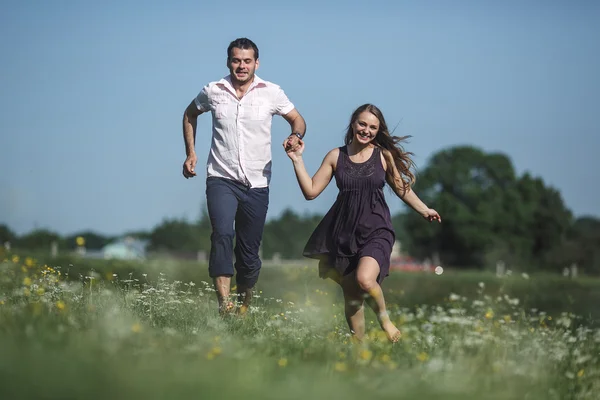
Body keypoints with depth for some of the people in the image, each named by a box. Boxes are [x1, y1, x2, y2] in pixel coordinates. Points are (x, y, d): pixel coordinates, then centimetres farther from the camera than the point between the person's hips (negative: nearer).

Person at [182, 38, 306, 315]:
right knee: (222, 233, -25)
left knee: (249, 251, 6)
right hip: (221, 179, -1)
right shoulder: (213, 92, 2)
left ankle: (244, 307, 24)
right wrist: (190, 152, 11)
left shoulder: (271, 93, -1)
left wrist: (295, 136, -13)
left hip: (256, 184, 1)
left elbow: (297, 120, 11)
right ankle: (224, 302, -34)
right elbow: (190, 114, 20)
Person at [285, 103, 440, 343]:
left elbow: (402, 188, 14)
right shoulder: (336, 156, 4)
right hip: (344, 232, 3)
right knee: (350, 295, 6)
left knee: (365, 279, -27)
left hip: (376, 230, -2)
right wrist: (297, 160, -4)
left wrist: (424, 210, 13)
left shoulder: (384, 155, 1)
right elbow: (311, 191, 3)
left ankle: (384, 318, 2)